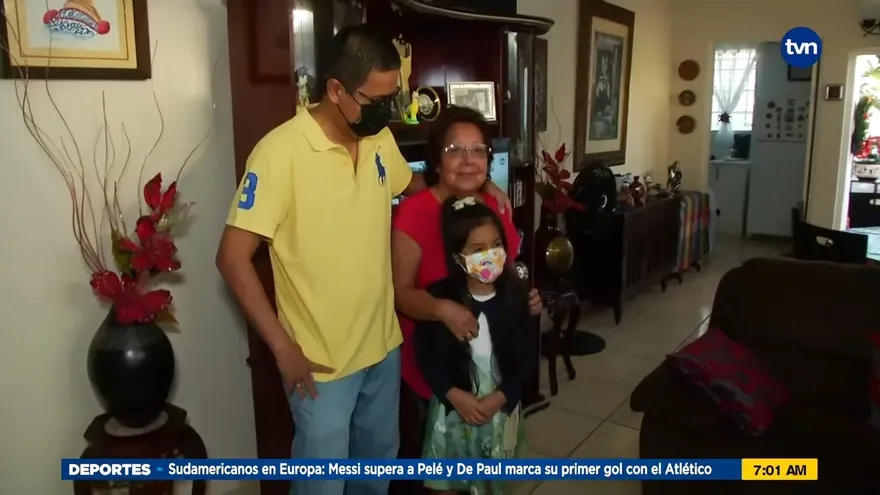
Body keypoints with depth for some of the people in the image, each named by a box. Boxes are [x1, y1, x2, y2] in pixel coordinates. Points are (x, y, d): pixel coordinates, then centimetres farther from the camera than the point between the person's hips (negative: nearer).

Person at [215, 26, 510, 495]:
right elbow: (232, 258, -19)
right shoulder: (280, 151, -21)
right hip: (320, 361, -6)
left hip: (383, 346, 6)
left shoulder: (381, 140, -1)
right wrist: (283, 348, -19)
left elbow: (412, 185, 21)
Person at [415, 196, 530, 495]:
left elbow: (523, 358, -4)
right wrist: (455, 395, -18)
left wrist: (499, 398, -15)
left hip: (500, 407, 2)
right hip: (453, 407, -1)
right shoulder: (439, 297, -13)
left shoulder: (514, 295, -7)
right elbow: (426, 356, -9)